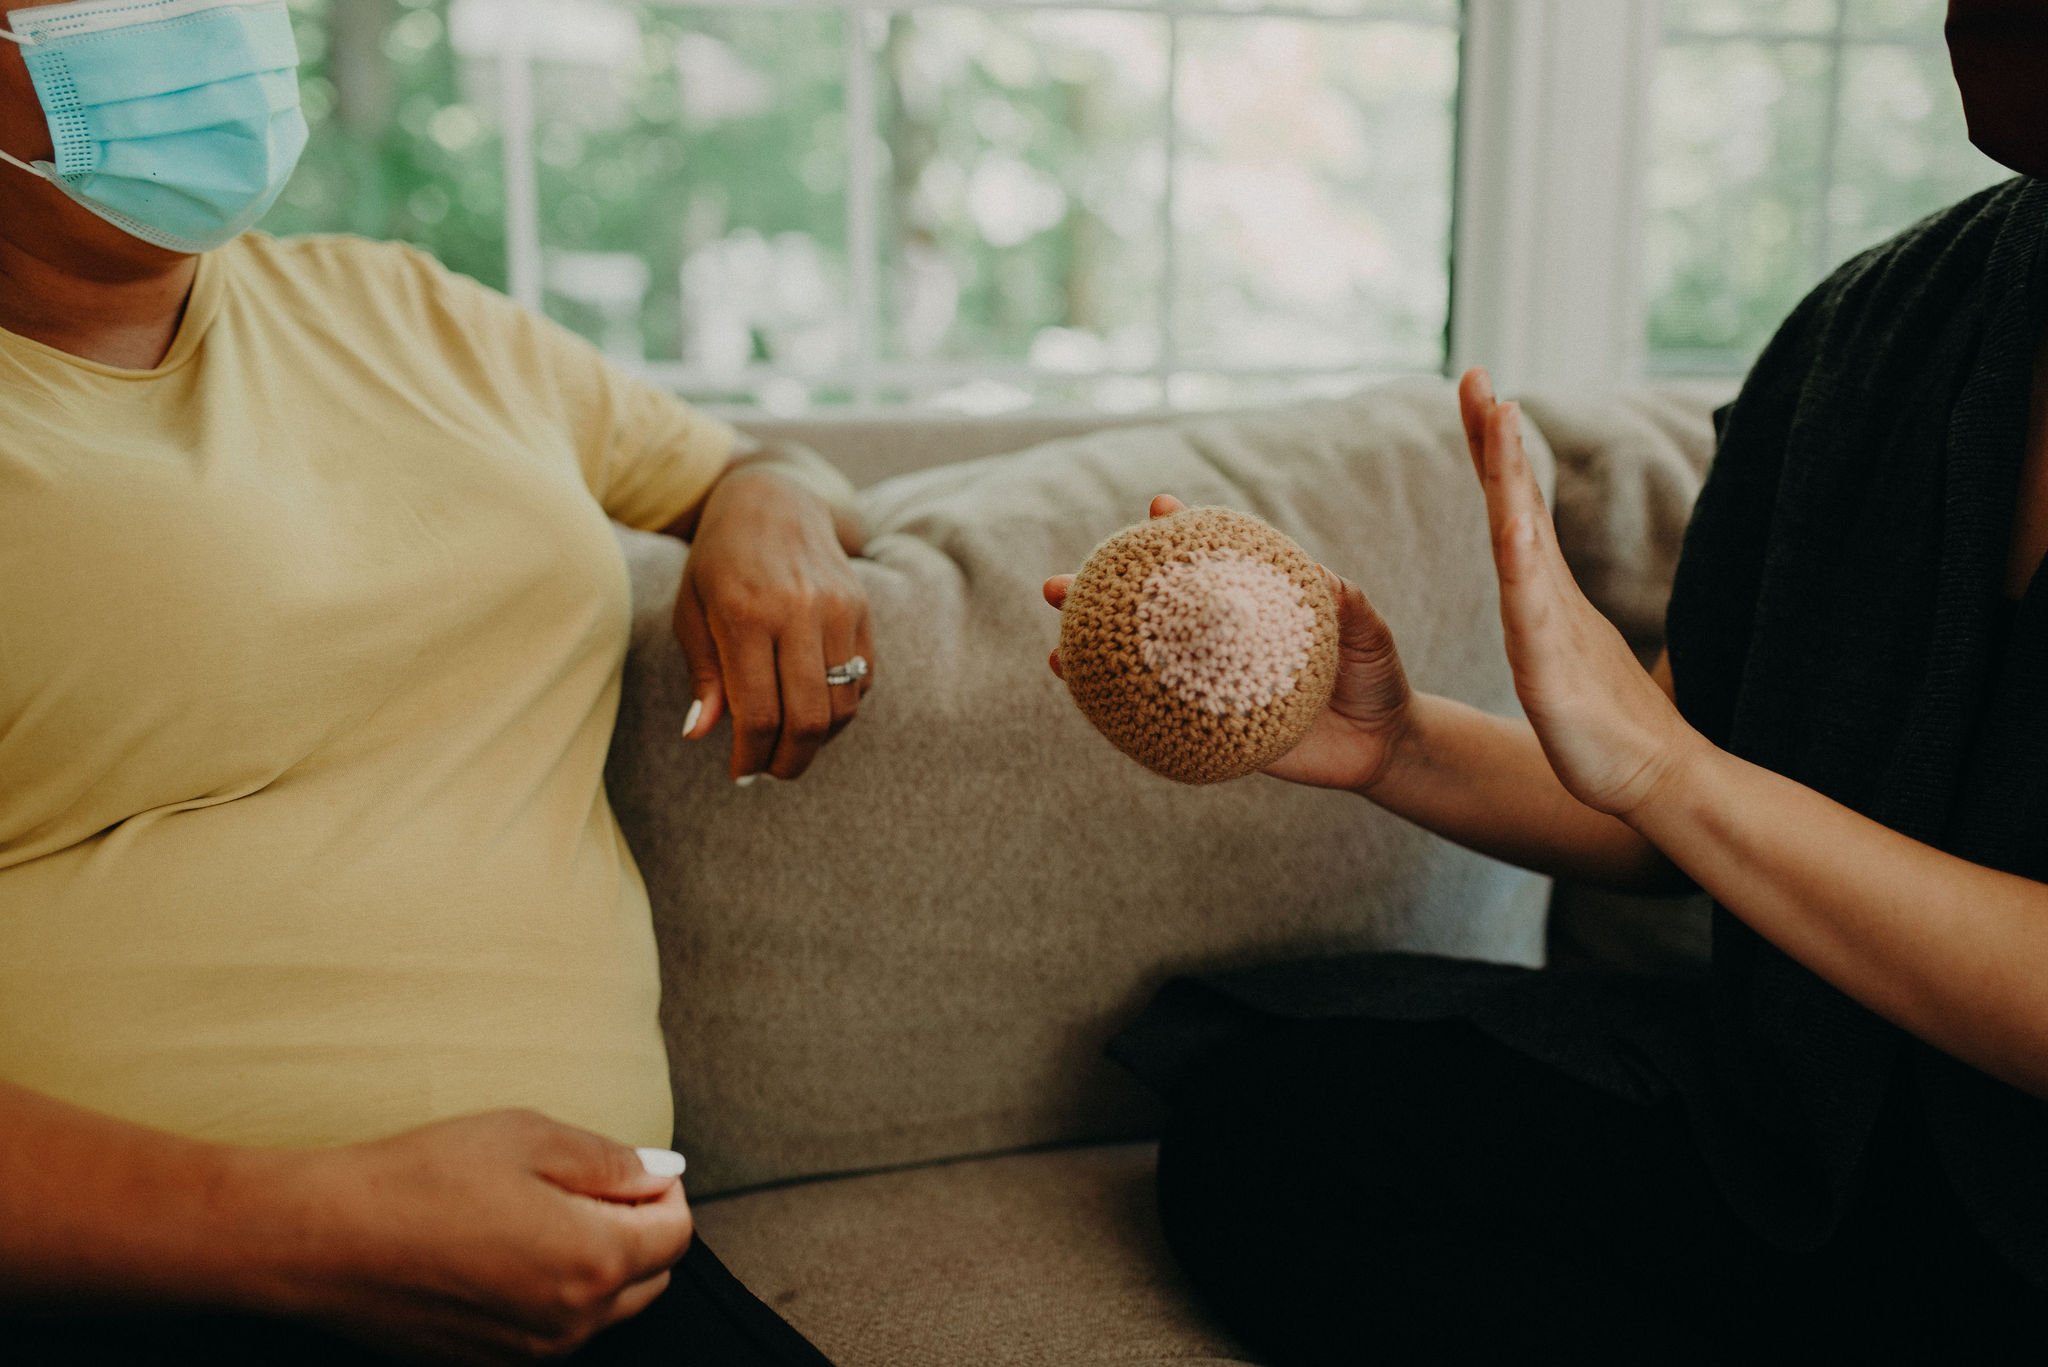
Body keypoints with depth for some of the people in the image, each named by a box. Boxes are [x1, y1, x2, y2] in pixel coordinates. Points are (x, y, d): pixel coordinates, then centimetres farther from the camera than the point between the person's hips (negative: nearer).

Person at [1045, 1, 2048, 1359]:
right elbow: (1673, 833, 6)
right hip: (1805, 1129, 6)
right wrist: (1398, 745, -9)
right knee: (1262, 1107, -5)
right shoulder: (1870, 325, 1)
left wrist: (1659, 759, -29)